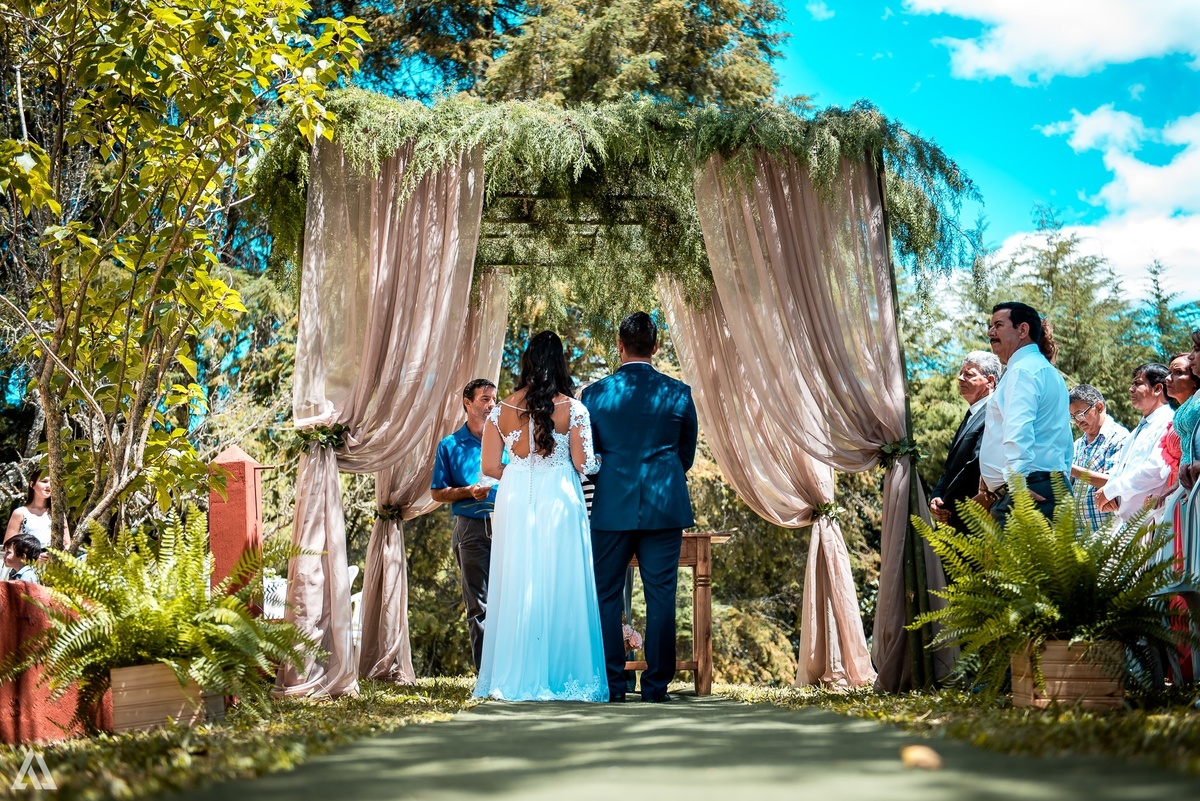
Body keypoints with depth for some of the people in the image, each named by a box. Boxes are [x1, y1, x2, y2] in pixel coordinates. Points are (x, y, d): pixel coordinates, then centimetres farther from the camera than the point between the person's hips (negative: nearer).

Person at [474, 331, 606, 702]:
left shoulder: (502, 410, 2)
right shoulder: (572, 408, -5)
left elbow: (490, 466, 2)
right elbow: (583, 464, -5)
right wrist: (601, 462, 17)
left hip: (514, 502, 3)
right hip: (559, 503, -2)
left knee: (516, 587, 7)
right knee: (560, 587, 3)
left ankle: (515, 678, 12)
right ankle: (560, 675, 7)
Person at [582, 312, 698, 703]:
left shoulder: (594, 394, -1)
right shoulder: (678, 393, 0)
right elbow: (687, 452, 11)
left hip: (611, 507, 0)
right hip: (665, 508, 0)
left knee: (606, 595, 8)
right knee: (661, 596, 4)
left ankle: (612, 683, 9)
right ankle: (656, 684, 5)